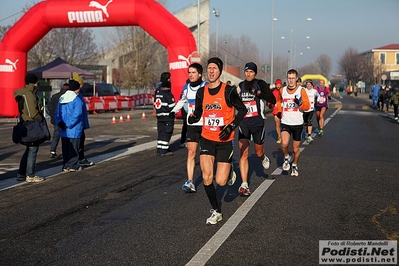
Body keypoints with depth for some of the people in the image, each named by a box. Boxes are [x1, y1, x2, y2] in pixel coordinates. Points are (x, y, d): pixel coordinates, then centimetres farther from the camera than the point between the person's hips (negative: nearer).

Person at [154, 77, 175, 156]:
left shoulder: (157, 93, 8)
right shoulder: (168, 95, -14)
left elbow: (155, 104, 14)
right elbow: (172, 106, -14)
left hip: (159, 117, 7)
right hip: (168, 117, -7)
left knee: (161, 133, 12)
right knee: (167, 133, -2)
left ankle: (159, 149, 13)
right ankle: (163, 150, -3)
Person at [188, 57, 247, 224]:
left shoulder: (228, 91, -11)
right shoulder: (201, 92, 1)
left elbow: (242, 110, -3)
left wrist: (231, 126, -16)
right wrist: (193, 118, -11)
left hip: (224, 140, -3)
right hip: (207, 139, 3)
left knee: (220, 181, -6)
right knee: (206, 178, -7)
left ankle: (229, 170, 31)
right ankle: (216, 211, 13)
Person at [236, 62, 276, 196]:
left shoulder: (261, 84, -6)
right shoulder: (240, 86, 7)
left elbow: (273, 100, -15)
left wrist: (259, 93, -27)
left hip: (258, 123, -2)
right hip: (243, 123, 2)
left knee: (258, 152, 11)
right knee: (243, 154, -8)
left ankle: (263, 157, 50)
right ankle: (244, 185, -8)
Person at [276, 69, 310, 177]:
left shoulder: (301, 90, -3)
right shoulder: (282, 90, 5)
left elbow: (307, 106, -10)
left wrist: (300, 103, -30)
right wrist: (279, 110, 11)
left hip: (298, 123, -1)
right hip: (285, 123, 1)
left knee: (296, 149, 8)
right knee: (284, 143, -24)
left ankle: (294, 166, 35)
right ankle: (286, 158, 6)